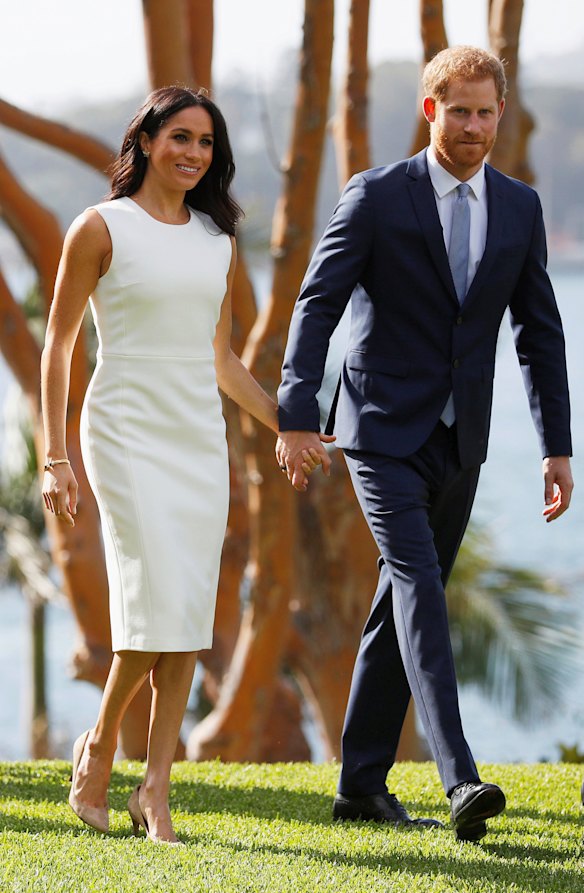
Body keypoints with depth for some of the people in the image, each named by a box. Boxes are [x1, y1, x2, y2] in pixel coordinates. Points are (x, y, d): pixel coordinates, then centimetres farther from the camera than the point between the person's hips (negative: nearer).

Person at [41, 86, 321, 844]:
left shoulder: (217, 240, 13)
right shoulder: (102, 228, -2)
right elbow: (57, 345, -1)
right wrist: (53, 459, -6)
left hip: (199, 438, 5)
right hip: (127, 432, -5)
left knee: (190, 615, -1)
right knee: (158, 602, -16)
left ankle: (157, 788, 3)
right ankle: (100, 746, 6)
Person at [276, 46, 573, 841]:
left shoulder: (520, 209, 7)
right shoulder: (376, 197, -6)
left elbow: (540, 333, 10)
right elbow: (317, 305, -6)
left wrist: (557, 447, 6)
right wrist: (296, 417, -13)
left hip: (458, 444, 5)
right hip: (384, 431, -5)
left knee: (405, 603, 10)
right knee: (420, 587, -17)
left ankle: (362, 782, 18)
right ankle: (460, 781, -27)